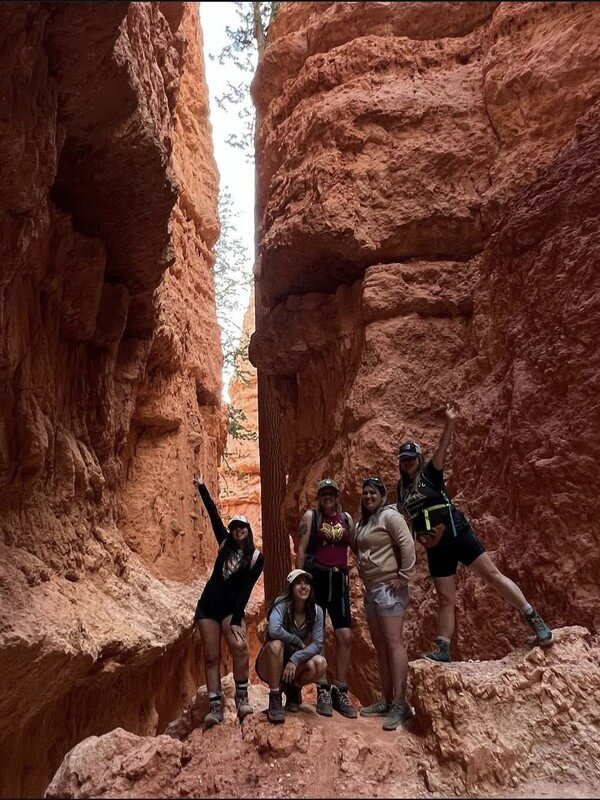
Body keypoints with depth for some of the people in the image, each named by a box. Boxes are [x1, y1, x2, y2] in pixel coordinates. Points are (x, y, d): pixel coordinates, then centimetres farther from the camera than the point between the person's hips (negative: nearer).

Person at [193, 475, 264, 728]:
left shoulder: (256, 558, -4)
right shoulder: (225, 544, 4)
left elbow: (246, 590, -10)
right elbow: (214, 515, 7)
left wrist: (236, 619, -18)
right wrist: (202, 487, 11)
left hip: (232, 609, -3)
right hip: (207, 606, 3)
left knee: (240, 648, -24)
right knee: (211, 657, -1)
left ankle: (242, 699, -11)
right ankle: (215, 708, 2)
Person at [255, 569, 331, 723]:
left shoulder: (316, 611, -9)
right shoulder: (281, 606, -21)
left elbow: (317, 644, -14)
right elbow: (274, 630, -40)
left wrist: (295, 659, -28)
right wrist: (299, 642, -26)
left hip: (295, 664, 4)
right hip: (270, 667, -4)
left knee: (320, 664, -25)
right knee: (276, 644, -35)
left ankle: (292, 689, 6)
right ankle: (274, 699, -18)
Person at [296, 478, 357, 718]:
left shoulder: (346, 518, 10)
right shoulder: (311, 516, -1)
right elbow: (301, 550, -3)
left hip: (339, 580, 3)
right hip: (316, 577, -3)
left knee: (345, 637, 1)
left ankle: (340, 693, 13)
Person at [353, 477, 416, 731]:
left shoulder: (390, 516, -8)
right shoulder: (363, 522, 17)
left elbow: (407, 544, -17)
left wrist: (404, 576, -18)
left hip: (389, 587, -9)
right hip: (370, 589, 9)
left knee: (393, 643, -10)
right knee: (380, 646, 11)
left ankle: (400, 704, -6)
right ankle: (386, 701, 19)